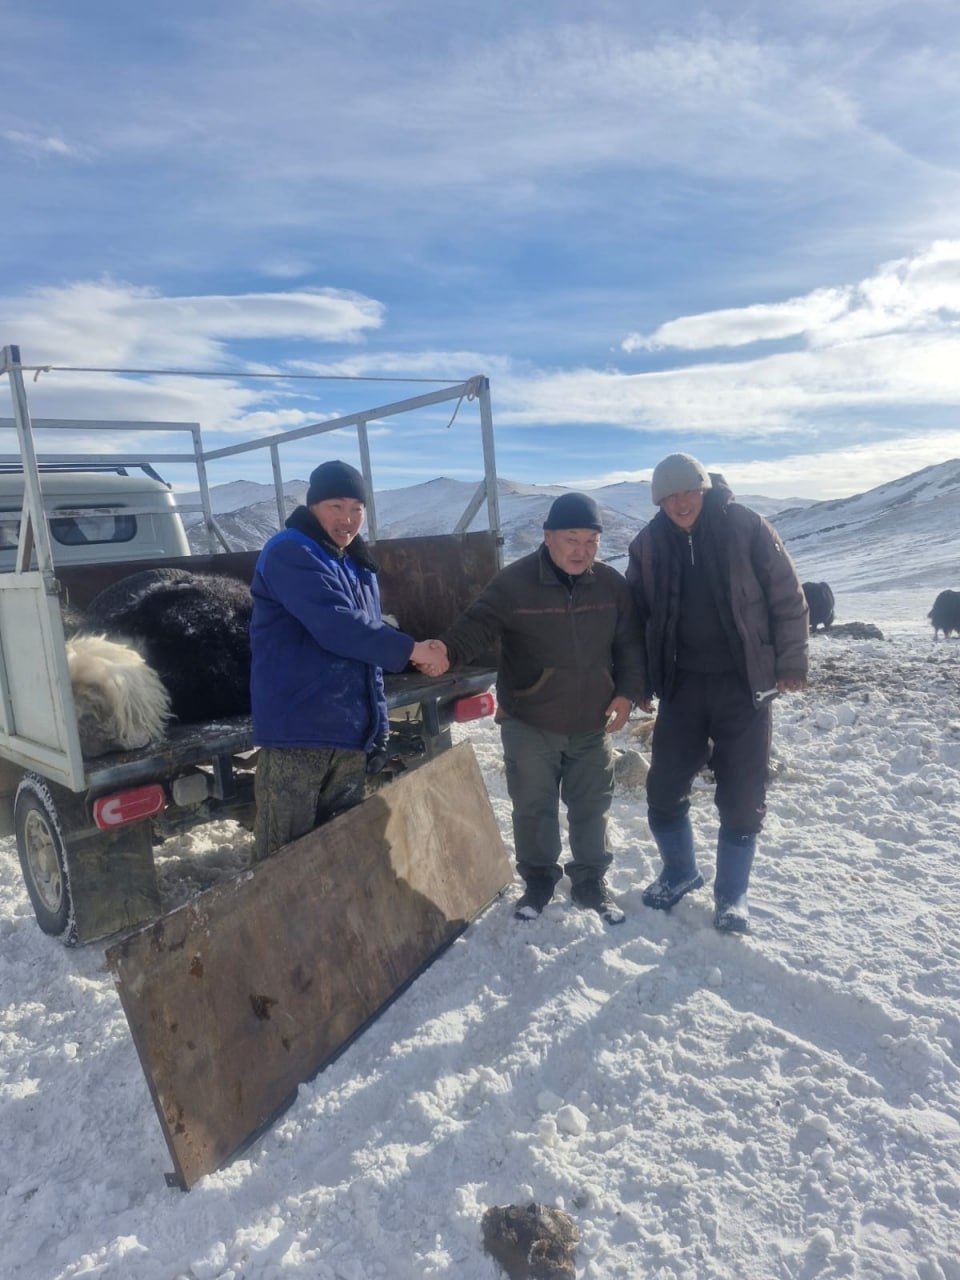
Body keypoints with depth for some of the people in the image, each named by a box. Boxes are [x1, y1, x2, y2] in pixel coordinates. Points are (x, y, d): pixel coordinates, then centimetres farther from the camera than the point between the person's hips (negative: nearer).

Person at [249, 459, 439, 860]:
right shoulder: (289, 554, -10)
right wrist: (409, 649, -15)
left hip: (350, 731, 8)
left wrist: (377, 727, 17)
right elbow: (337, 626, -23)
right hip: (297, 729, -8)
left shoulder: (359, 565, 17)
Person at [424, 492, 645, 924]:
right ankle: (538, 880, 33)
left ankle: (590, 882, 35)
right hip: (529, 724, -3)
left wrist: (626, 692, -3)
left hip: (592, 724, 3)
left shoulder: (612, 584, -2)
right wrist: (447, 650, -41)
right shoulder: (515, 581, -15)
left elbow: (628, 644, 7)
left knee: (591, 808, 15)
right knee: (533, 808, 11)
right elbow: (478, 624, -21)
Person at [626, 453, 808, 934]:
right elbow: (635, 615, 8)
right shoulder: (648, 544, 0)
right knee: (663, 789, 6)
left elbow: (788, 599, -4)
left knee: (741, 798, 4)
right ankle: (679, 872, 32)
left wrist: (790, 664, -4)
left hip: (744, 684, -2)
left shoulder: (746, 528, -8)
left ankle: (732, 895, 24)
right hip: (681, 684, 3)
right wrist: (640, 681, 5)